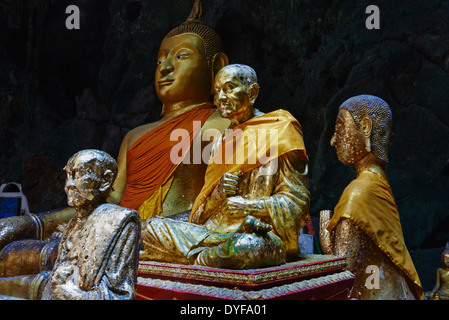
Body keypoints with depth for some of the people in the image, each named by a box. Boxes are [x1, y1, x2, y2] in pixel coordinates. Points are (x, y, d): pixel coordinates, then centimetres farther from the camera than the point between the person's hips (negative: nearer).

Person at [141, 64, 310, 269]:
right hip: (216, 232, 6)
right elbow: (204, 210, 15)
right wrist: (219, 193, -8)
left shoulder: (277, 133, 0)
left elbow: (297, 202, -6)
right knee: (151, 227, -13)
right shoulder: (223, 141, 18)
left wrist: (247, 205, -16)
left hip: (266, 235, -6)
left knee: (244, 246, -42)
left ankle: (197, 258, -13)